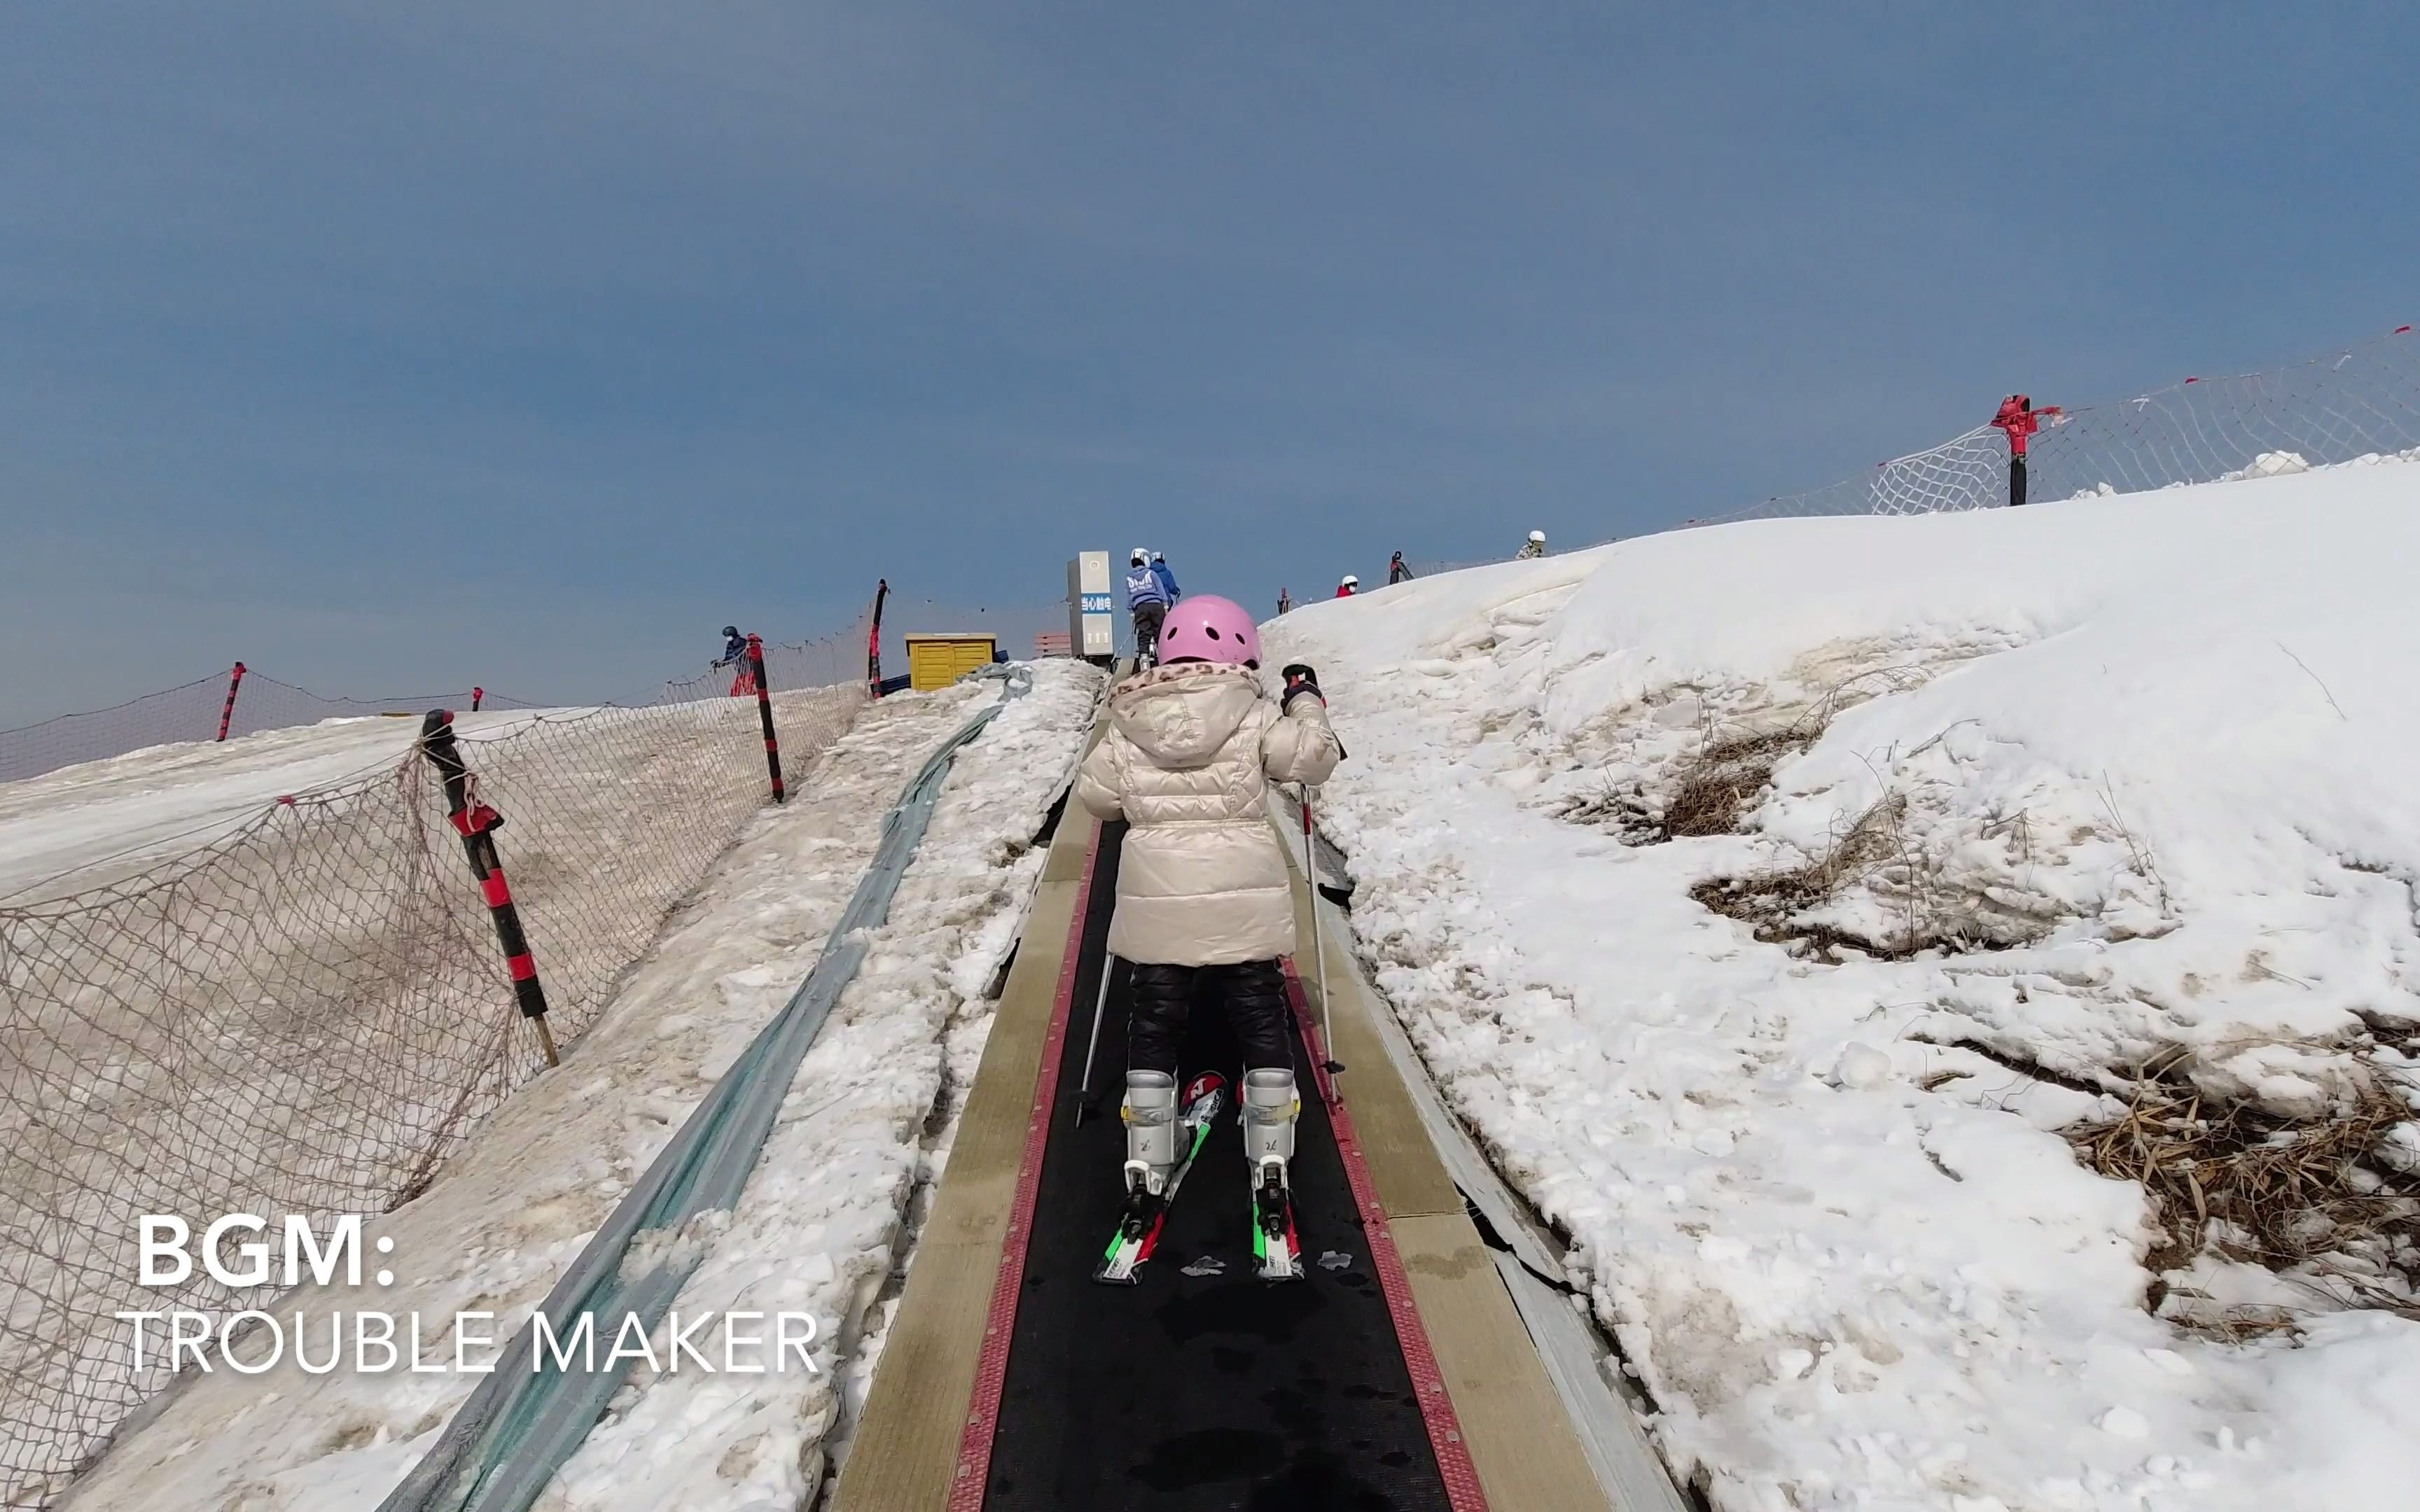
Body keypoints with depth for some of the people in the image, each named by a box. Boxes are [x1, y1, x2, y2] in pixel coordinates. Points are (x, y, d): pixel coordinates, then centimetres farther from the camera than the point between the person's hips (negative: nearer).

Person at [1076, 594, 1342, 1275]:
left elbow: (1092, 794, 4)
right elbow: (1313, 758, -7)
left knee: (1152, 1035, 15)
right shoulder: (1254, 715, -6)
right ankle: (1270, 1173, 17)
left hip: (1158, 906, 2)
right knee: (1263, 1030, 13)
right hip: (1243, 904, -1)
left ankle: (1146, 1177, 18)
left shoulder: (1128, 723, 1)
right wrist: (1307, 703, 10)